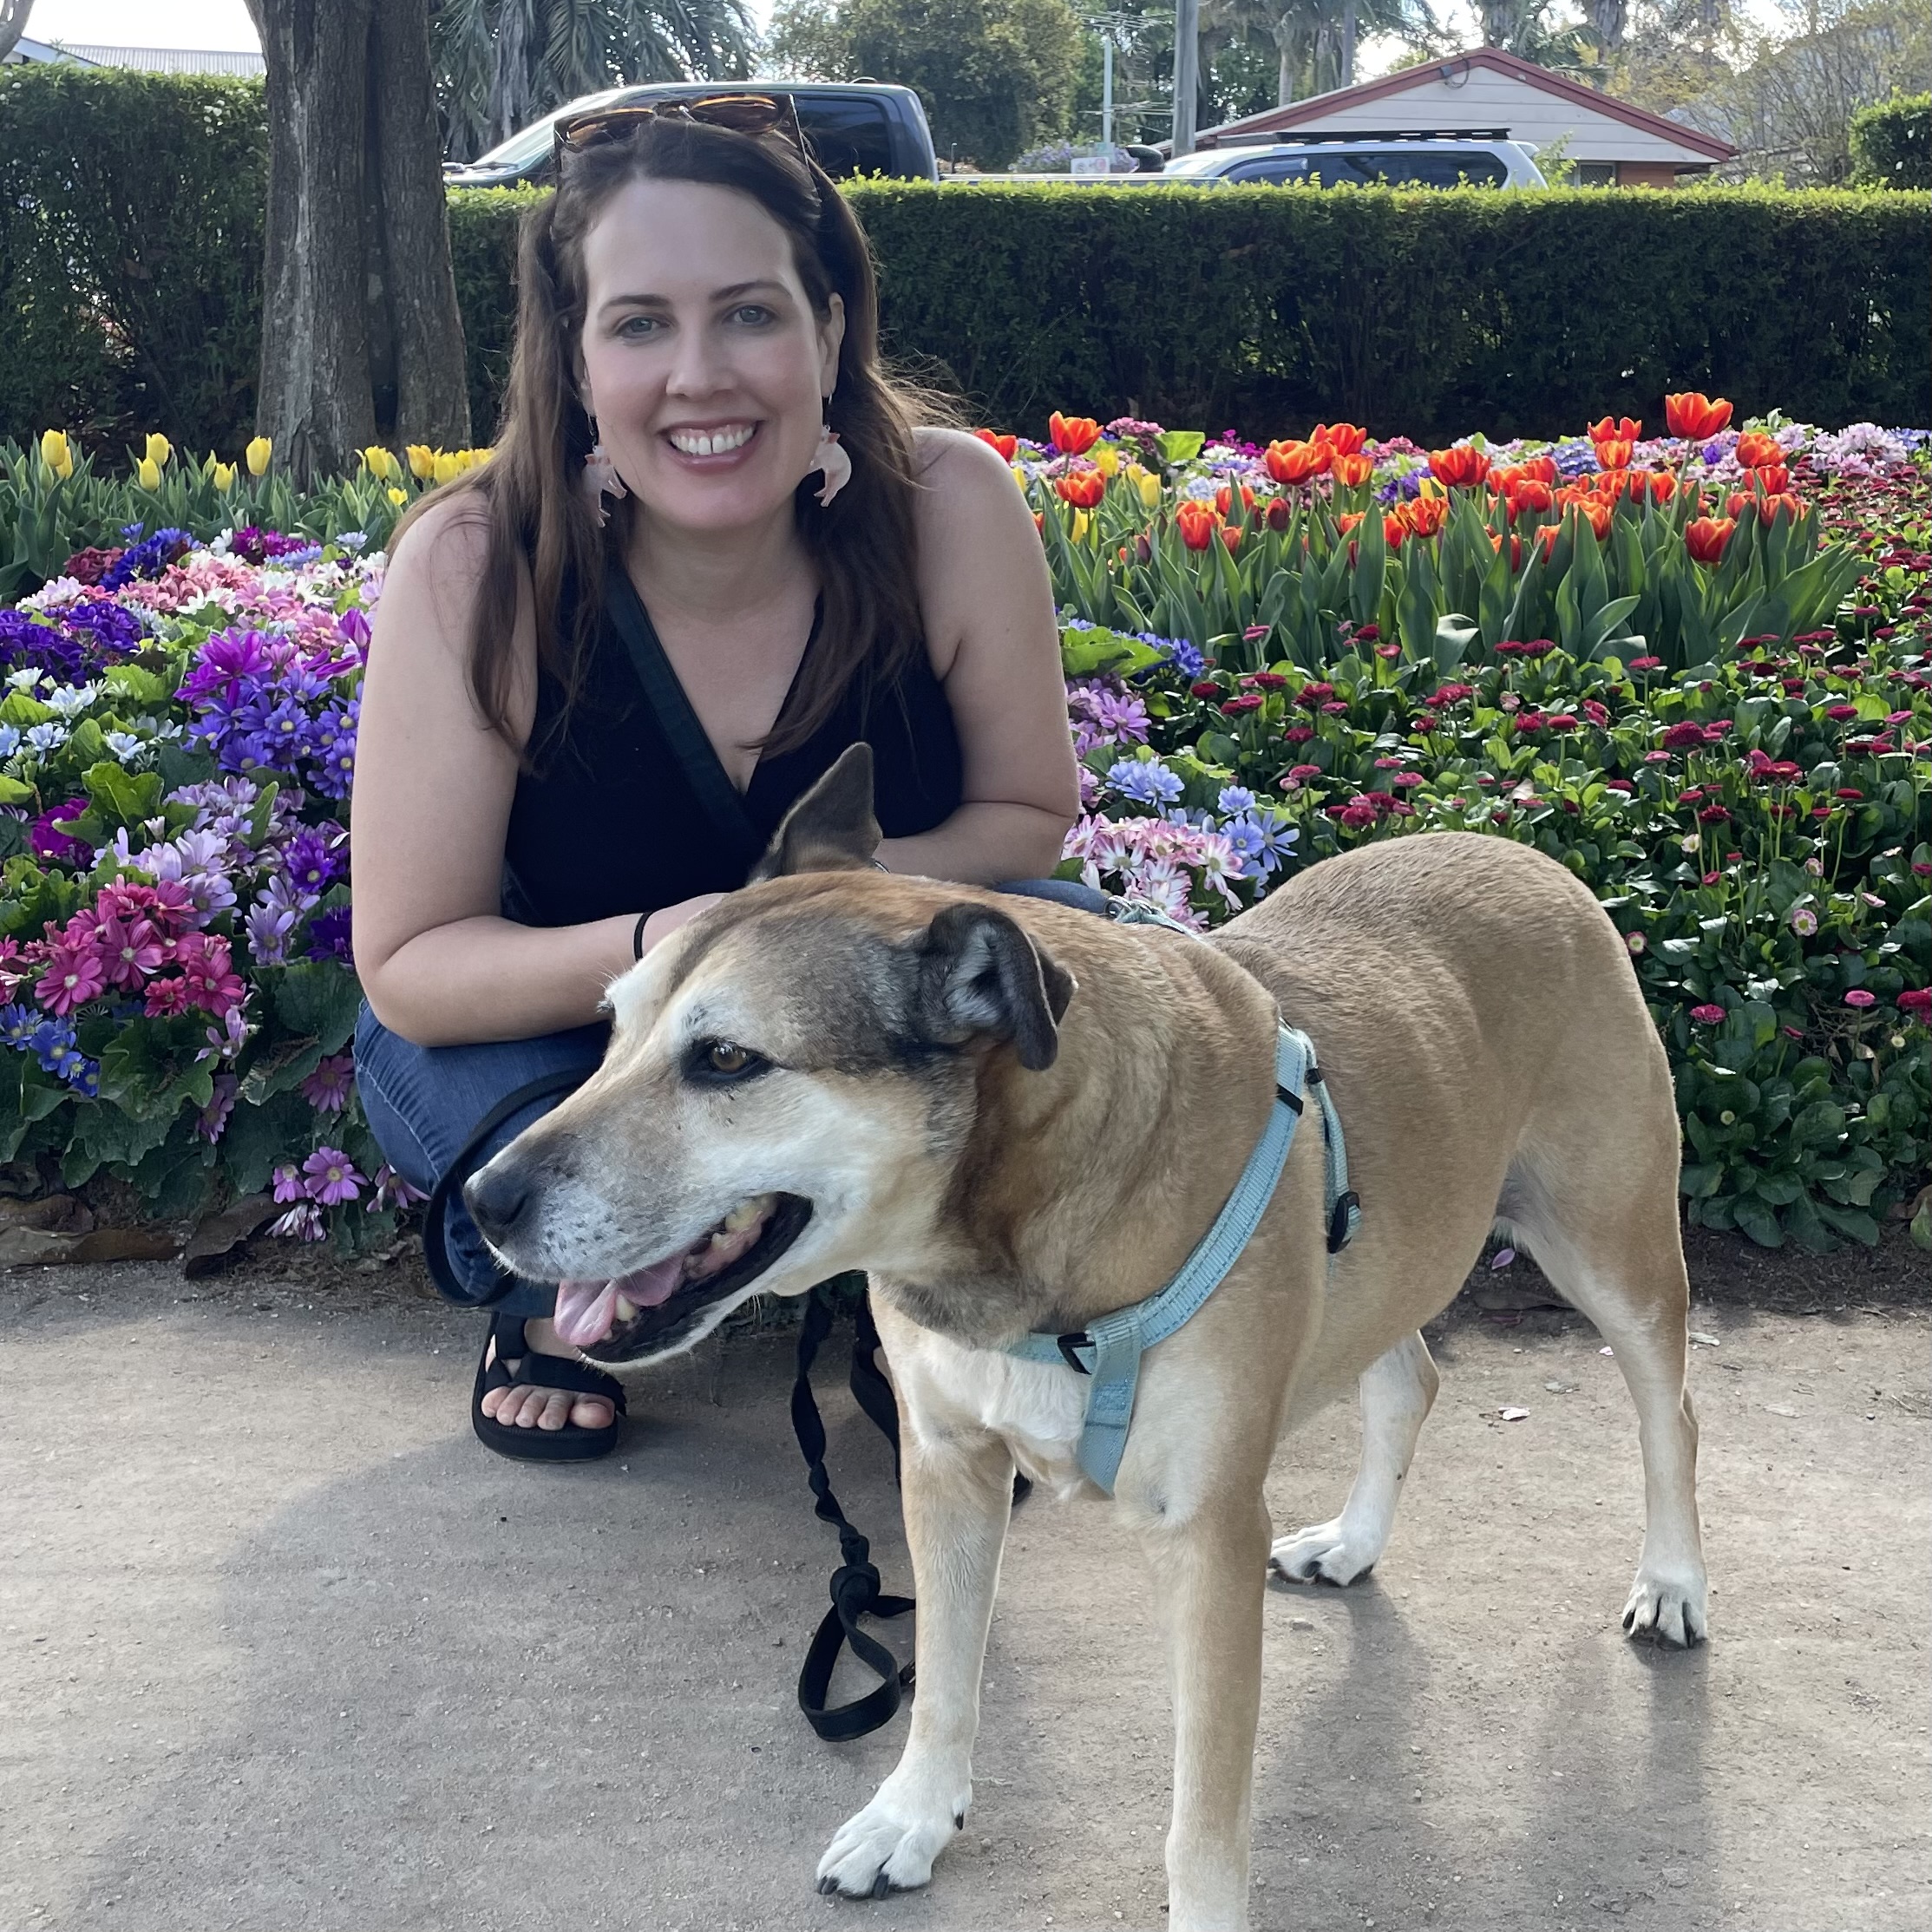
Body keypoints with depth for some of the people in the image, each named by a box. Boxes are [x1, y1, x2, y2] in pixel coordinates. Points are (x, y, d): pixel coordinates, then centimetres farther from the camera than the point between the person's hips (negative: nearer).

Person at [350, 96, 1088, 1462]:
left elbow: (1030, 817, -8)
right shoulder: (474, 568, -27)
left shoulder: (951, 507, -23)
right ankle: (555, 1293, 7)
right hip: (552, 1032, -1)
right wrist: (651, 952, -40)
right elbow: (406, 964, -21)